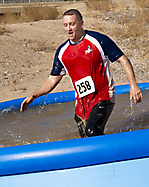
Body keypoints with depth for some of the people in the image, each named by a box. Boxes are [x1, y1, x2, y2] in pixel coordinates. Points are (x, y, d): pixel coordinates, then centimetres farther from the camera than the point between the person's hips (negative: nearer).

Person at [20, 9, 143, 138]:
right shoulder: (62, 52, 7)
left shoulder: (99, 40, -7)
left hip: (103, 97, -5)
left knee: (92, 131, -26)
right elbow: (53, 79, 15)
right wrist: (34, 96, 4)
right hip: (81, 103, 6)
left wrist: (133, 85, -15)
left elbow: (122, 59, -4)